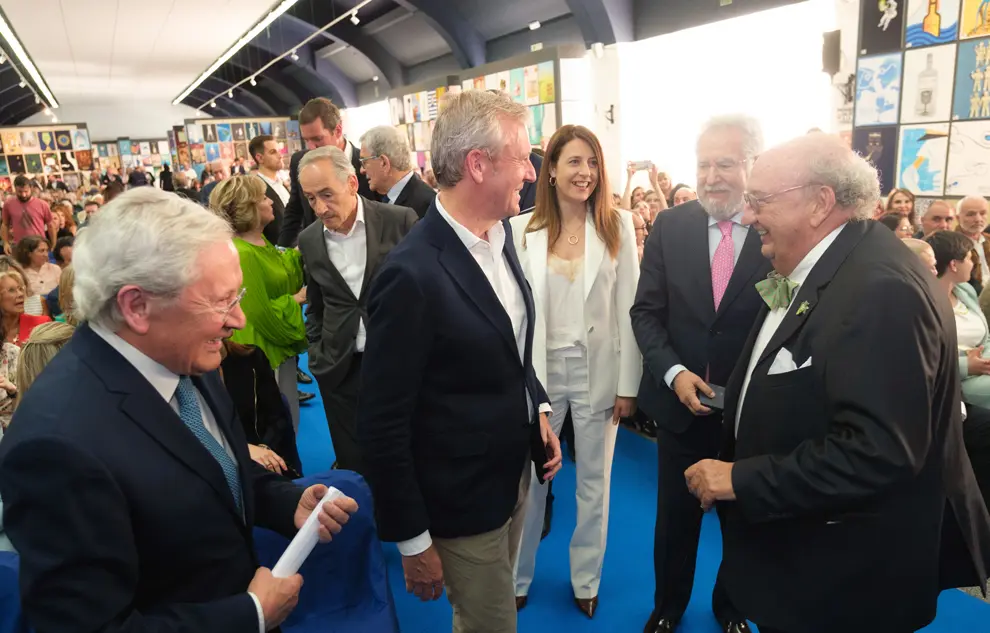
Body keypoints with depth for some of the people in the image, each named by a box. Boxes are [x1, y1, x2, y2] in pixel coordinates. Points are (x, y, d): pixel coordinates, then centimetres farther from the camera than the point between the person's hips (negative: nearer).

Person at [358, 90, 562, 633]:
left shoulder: (499, 232, -2)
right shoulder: (412, 274, -27)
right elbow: (381, 425, -21)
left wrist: (538, 409, 4)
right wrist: (412, 541, -13)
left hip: (514, 471, 7)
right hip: (461, 501, -7)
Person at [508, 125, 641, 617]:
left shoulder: (618, 225, -4)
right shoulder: (523, 228, -4)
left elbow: (628, 309, -4)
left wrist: (628, 384, -5)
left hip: (598, 369, 0)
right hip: (539, 369, 0)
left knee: (594, 482, 16)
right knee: (529, 480, 14)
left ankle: (586, 580, 38)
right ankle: (517, 577, 37)